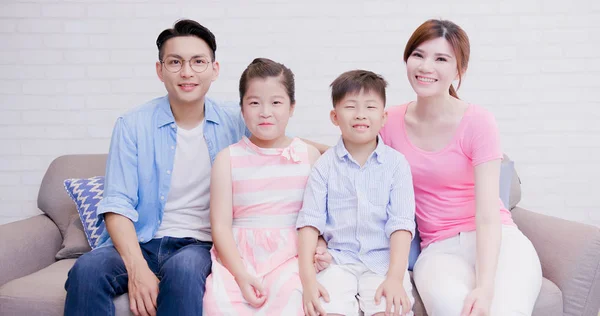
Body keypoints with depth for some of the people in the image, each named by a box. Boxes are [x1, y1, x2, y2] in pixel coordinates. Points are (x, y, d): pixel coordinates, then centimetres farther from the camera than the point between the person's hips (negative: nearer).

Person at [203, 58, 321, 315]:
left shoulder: (309, 155, 8)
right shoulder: (228, 159, 6)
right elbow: (220, 225, 1)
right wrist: (240, 274, -12)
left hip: (290, 255, 0)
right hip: (237, 256, 0)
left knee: (290, 294, -31)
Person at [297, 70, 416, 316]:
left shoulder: (396, 163, 1)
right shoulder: (325, 165, 2)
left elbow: (401, 223, -4)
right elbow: (310, 221, -2)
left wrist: (395, 278, -15)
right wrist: (308, 277, -12)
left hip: (383, 259, 0)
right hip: (338, 260, 0)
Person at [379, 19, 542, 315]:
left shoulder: (478, 122, -7)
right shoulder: (391, 122, 2)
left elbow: (487, 215, -14)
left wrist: (485, 287, -28)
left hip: (497, 241, -1)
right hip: (438, 249, 1)